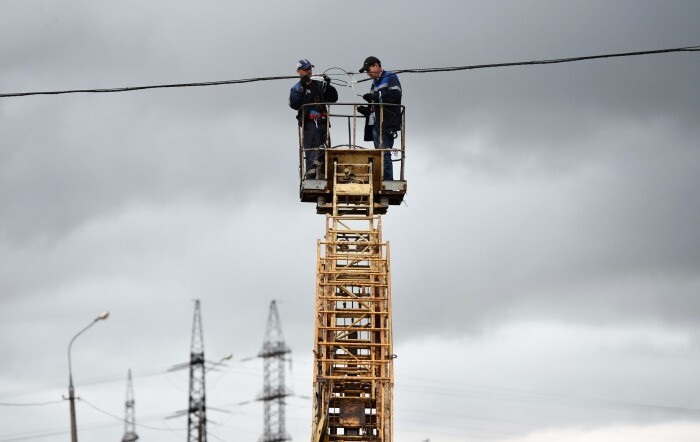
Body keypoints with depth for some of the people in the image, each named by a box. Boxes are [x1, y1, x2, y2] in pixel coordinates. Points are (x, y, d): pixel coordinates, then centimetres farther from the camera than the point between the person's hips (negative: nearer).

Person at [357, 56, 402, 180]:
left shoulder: (391, 78, 0)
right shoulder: (375, 84, 25)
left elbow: (395, 94, -18)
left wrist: (375, 96, -17)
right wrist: (366, 110, 8)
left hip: (387, 124, -9)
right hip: (376, 124, 9)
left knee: (384, 154, -13)